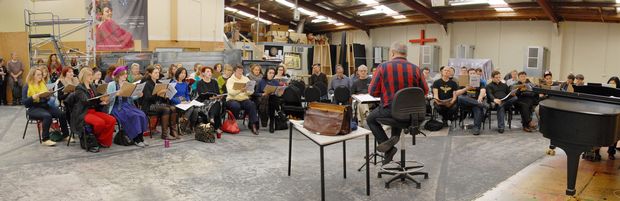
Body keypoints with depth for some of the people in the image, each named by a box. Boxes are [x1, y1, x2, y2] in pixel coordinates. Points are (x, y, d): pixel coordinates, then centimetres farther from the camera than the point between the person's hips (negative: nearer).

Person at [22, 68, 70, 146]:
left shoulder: (43, 84, 17)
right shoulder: (27, 86, 0)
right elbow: (24, 101, -10)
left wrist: (48, 95, -4)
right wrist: (35, 96, -21)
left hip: (45, 106, 6)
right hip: (33, 108, -5)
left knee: (61, 113, -21)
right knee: (47, 116, -36)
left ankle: (66, 135, -11)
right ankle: (45, 139, -30)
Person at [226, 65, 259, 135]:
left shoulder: (246, 79, 12)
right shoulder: (230, 80, 1)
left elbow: (252, 91, 0)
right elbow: (230, 92, -18)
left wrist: (247, 91, -24)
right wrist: (240, 90, -35)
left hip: (244, 100, 3)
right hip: (232, 100, -3)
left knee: (252, 105, -28)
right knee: (236, 106, -36)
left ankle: (253, 125, -26)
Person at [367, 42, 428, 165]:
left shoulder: (383, 67, -10)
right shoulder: (415, 69, -4)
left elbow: (373, 92, -6)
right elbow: (425, 91, 5)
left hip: (390, 110, -4)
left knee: (370, 119, 25)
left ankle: (389, 148, 9)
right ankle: (395, 137, 14)